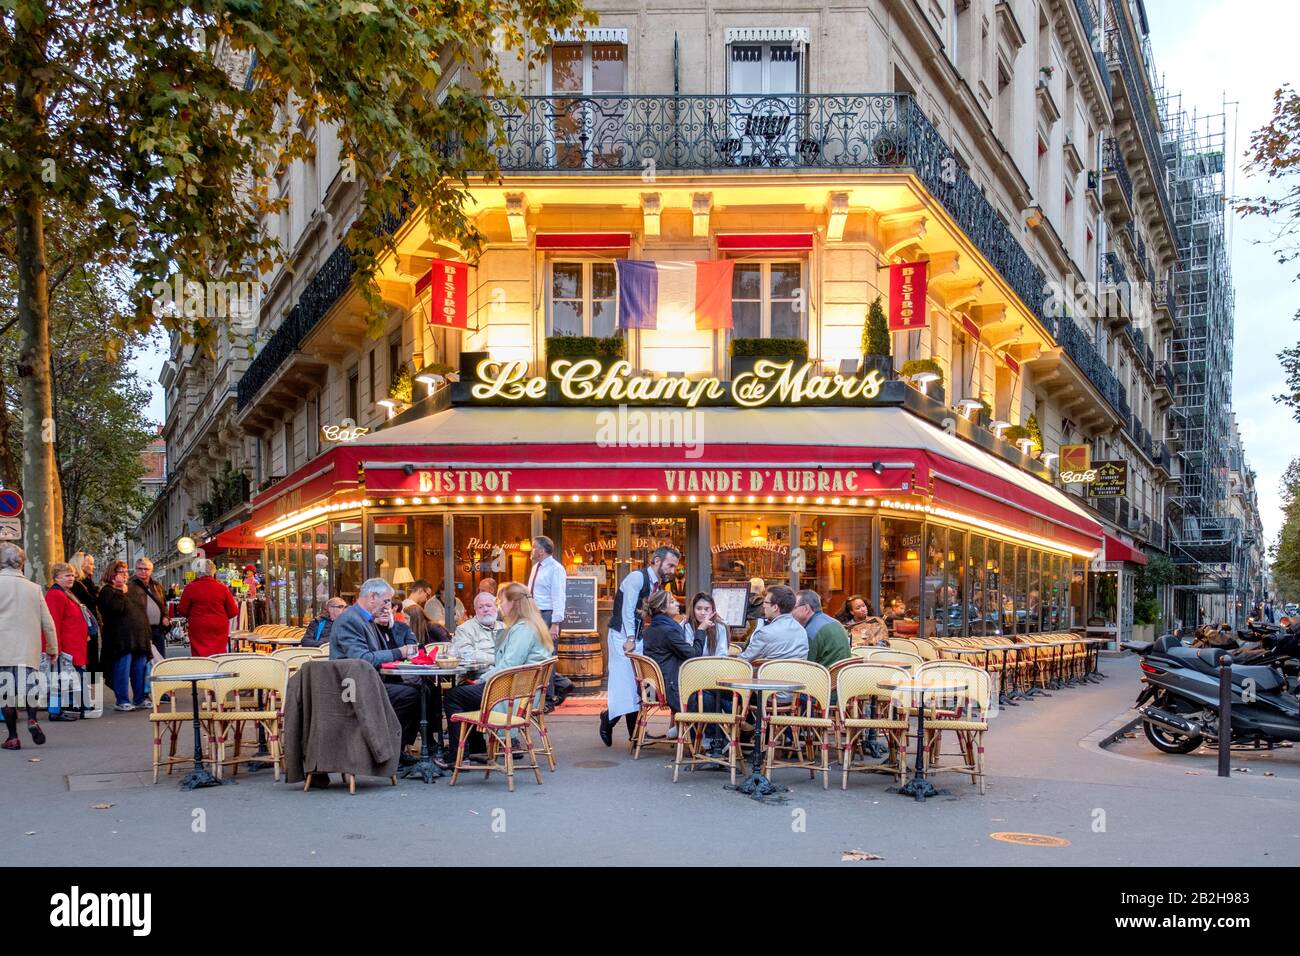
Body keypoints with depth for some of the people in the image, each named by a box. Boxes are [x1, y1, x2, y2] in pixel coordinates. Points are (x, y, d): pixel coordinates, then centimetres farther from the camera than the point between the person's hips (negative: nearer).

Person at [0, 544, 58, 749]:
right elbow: (48, 623, 12)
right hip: (28, 648, 3)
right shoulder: (34, 587, 8)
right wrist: (53, 648, 23)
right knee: (27, 684, 12)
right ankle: (32, 719, -13)